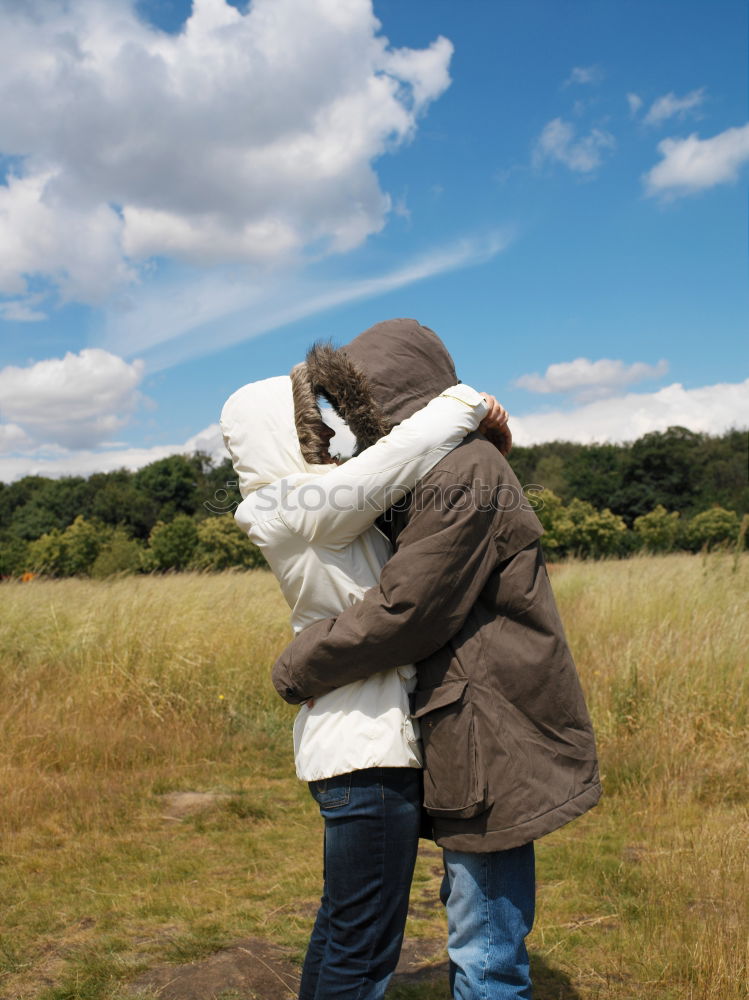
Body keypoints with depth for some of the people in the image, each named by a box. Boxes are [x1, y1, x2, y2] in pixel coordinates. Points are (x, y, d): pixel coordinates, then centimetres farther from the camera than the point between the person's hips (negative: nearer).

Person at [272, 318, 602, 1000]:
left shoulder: (461, 477, -19)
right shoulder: (441, 472, 14)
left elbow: (401, 614, -21)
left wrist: (297, 669, -9)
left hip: (494, 741, -11)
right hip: (479, 738, 11)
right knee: (475, 922, 23)